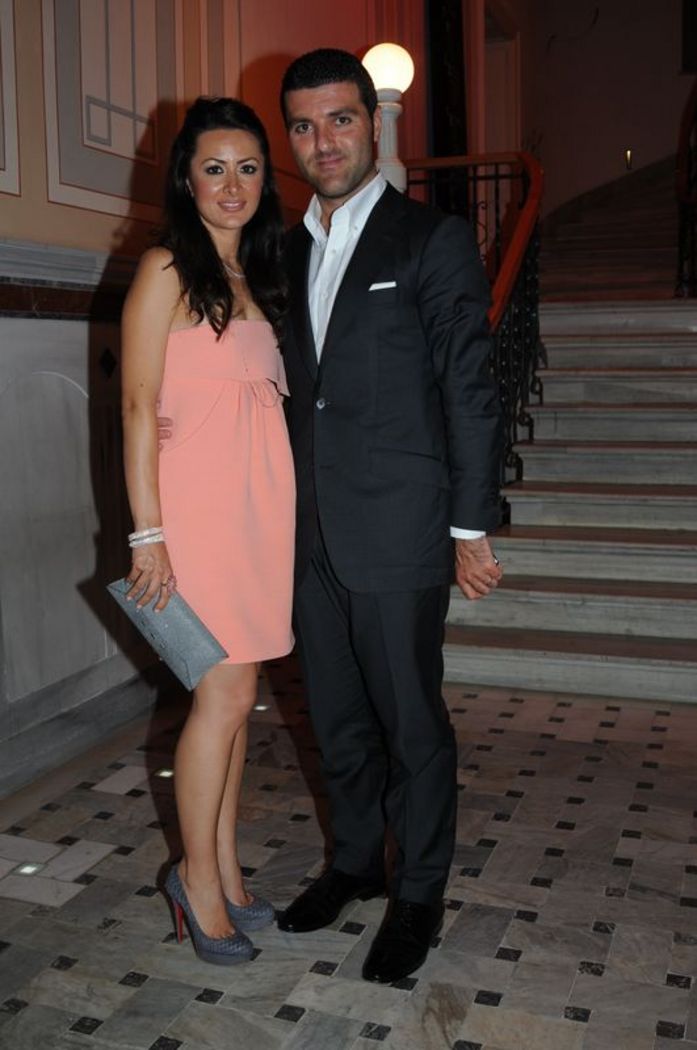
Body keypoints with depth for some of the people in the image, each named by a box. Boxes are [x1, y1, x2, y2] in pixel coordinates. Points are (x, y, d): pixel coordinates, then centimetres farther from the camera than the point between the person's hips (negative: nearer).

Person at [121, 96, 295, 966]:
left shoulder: (253, 276, 18)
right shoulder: (166, 269, -4)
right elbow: (138, 406, -9)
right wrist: (149, 534, -14)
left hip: (262, 501, 7)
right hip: (201, 501, -7)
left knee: (234, 691, 10)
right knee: (225, 692, -5)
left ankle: (223, 870, 22)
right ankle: (199, 877, 13)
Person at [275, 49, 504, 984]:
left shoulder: (433, 239, -4)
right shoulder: (290, 252, 14)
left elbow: (471, 391, -7)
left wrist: (471, 528, -10)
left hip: (398, 533, -6)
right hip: (313, 537, 6)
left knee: (411, 722, 5)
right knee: (338, 719, 17)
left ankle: (419, 894, 24)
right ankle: (355, 861, 37)